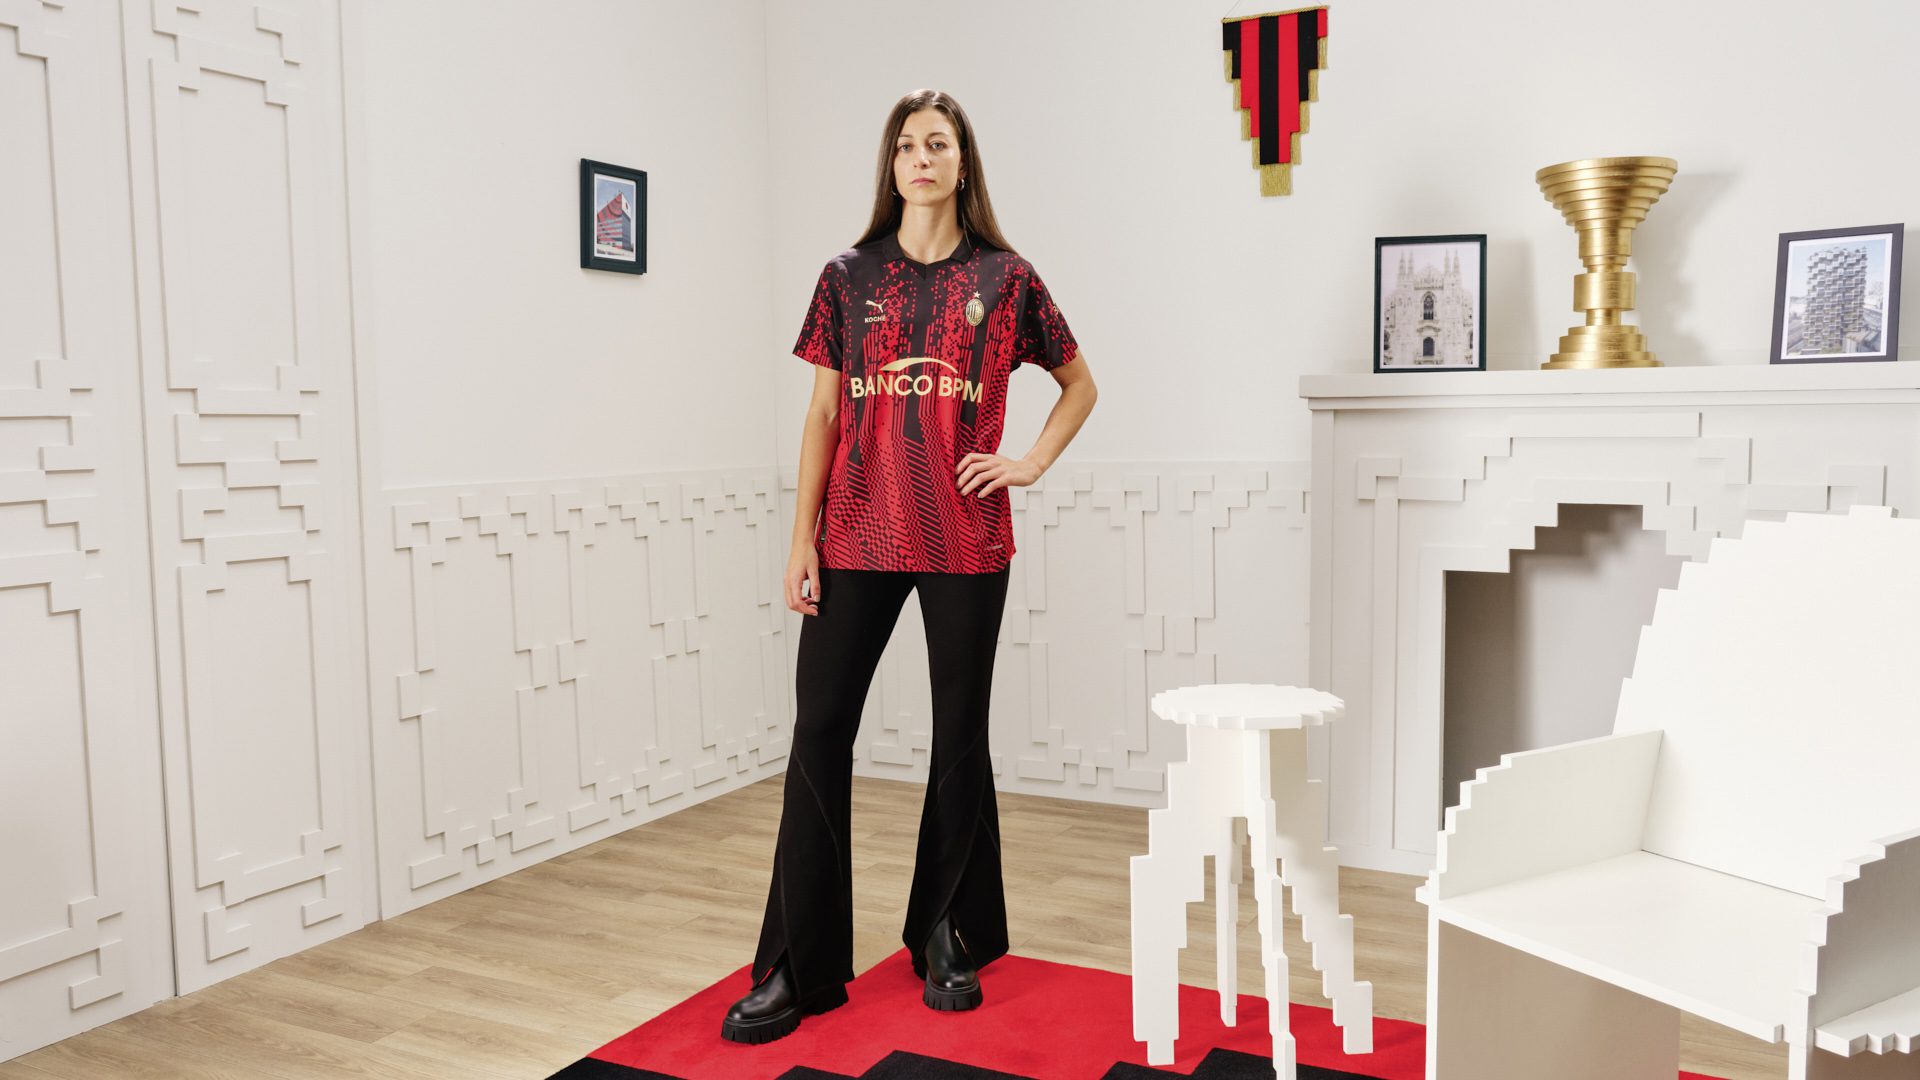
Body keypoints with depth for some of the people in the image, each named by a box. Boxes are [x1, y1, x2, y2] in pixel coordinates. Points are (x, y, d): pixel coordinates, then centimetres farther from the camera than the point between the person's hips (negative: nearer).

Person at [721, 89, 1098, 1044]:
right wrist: (802, 538, 0)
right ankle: (797, 970, 8)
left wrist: (1031, 463, 2)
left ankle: (948, 937, 27)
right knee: (819, 731, -2)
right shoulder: (849, 277, 8)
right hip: (858, 536, 1)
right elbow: (824, 412, 6)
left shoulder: (1004, 278, 6)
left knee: (959, 737, 8)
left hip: (965, 541, 0)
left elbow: (1079, 383, 17)